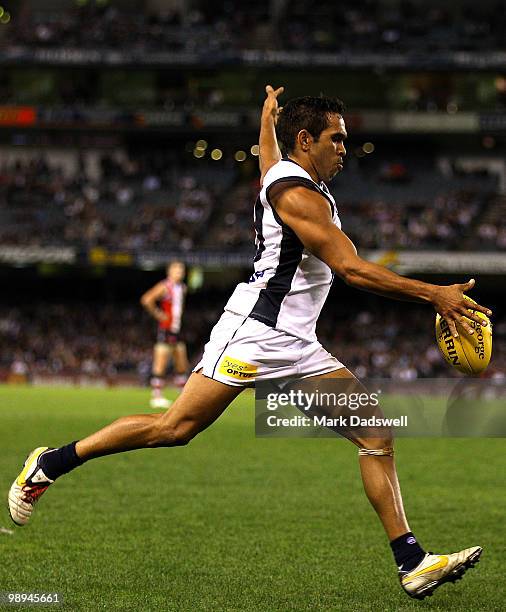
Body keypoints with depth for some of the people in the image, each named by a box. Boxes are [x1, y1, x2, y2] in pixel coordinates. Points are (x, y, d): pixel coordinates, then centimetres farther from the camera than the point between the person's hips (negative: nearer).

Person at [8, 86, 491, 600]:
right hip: (255, 331, -10)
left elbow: (267, 148, 43)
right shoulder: (298, 195, -12)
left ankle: (412, 563, -4)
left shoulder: (281, 173, 17)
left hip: (295, 346, 10)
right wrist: (433, 295, -22)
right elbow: (351, 268, -21)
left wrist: (269, 114, 66)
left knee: (376, 434, -1)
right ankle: (48, 465, 6)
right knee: (174, 428, -10)